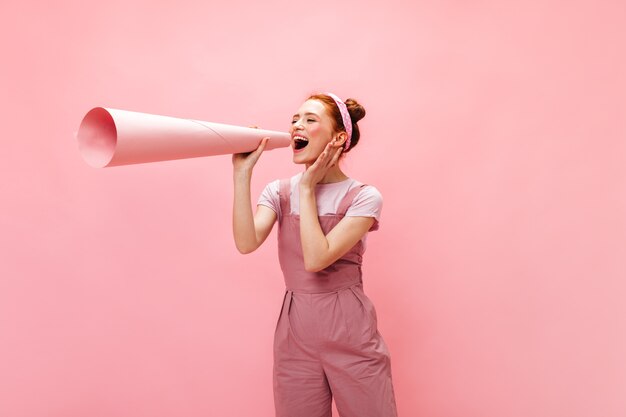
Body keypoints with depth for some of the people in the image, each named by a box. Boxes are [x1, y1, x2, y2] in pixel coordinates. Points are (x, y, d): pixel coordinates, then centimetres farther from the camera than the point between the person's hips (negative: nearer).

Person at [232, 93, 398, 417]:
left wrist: (307, 189, -14)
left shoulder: (363, 197, -8)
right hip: (295, 333, 3)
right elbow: (246, 243, -14)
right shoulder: (279, 192, 3)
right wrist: (242, 174, -16)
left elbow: (316, 259, -20)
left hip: (350, 333, -3)